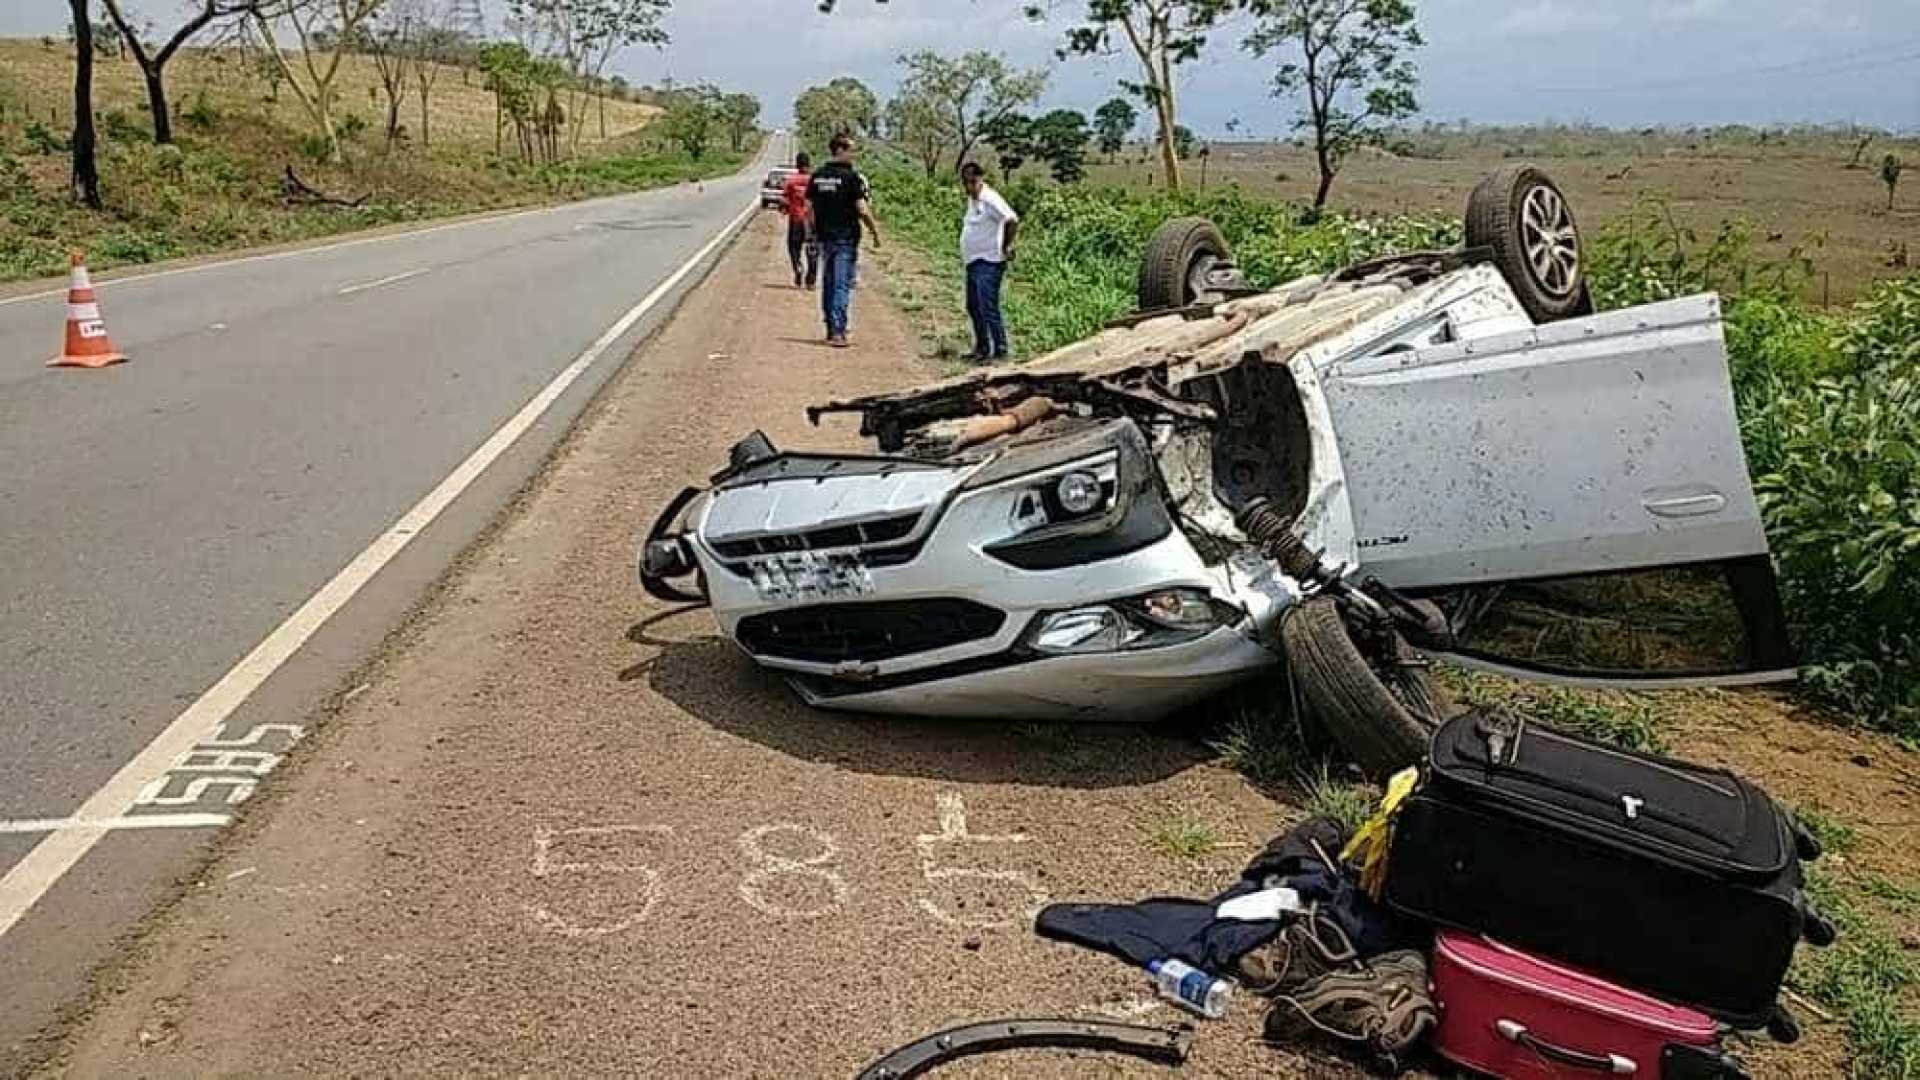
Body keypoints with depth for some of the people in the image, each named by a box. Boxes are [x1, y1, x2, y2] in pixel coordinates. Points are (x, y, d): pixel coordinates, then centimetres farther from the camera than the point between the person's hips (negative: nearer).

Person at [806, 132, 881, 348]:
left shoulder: (817, 175, 7)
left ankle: (832, 329, 21)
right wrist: (875, 231, -4)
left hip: (824, 236, 6)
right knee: (842, 284, -5)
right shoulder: (852, 176, -12)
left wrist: (814, 231, 19)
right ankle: (837, 331, -12)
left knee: (828, 283, 14)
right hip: (846, 237, -6)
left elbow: (808, 206, 9)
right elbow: (862, 210, -15)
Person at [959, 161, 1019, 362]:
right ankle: (982, 348, 28)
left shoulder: (990, 200, -16)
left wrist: (1006, 246, -18)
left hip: (989, 263, -10)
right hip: (973, 263, 10)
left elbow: (1013, 221, -26)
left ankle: (1000, 351, -11)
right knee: (973, 308, 17)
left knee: (988, 308, -14)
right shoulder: (971, 199, 14)